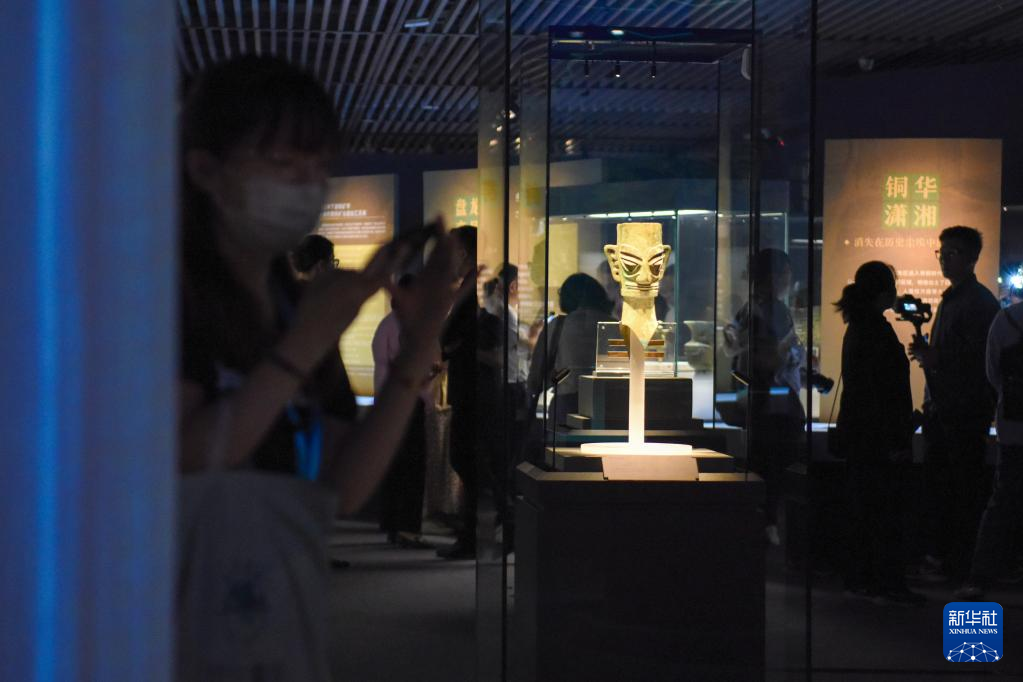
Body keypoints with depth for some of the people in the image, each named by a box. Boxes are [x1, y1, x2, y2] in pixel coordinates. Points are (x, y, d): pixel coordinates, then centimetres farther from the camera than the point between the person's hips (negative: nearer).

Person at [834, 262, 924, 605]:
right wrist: (895, 442, -20)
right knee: (886, 511, -5)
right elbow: (882, 390, -21)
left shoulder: (857, 327, 13)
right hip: (878, 437, -10)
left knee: (862, 508, 13)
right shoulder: (877, 330, -17)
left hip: (857, 434, 10)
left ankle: (859, 579, 17)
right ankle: (888, 582, -2)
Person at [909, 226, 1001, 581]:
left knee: (964, 489, -6)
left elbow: (979, 358, -21)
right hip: (942, 406, 10)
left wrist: (935, 359, -24)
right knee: (938, 483, 13)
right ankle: (941, 554, 21)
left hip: (966, 410, -10)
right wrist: (927, 353, 7)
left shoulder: (979, 302, -12)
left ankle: (961, 564, -2)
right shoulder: (950, 299, 18)